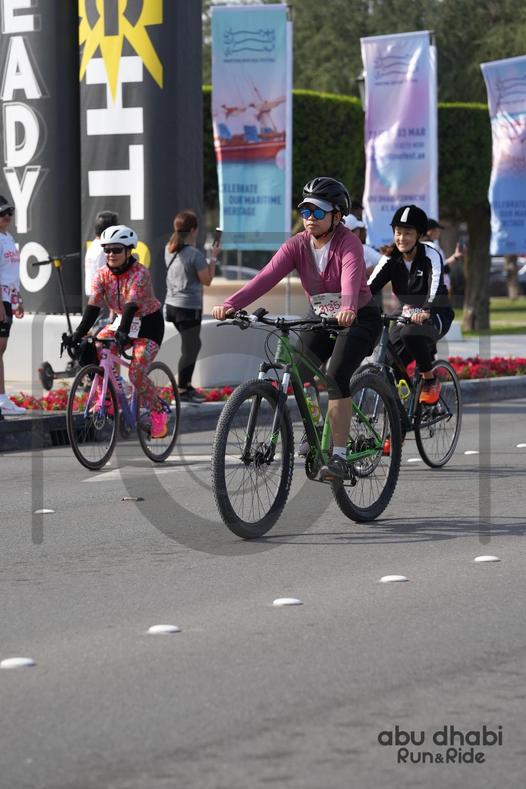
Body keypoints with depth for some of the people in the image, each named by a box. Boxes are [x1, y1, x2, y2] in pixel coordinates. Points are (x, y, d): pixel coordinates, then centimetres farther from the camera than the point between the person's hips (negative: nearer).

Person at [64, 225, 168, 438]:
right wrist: (77, 334, -32)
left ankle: (158, 412, 2)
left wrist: (123, 332, -50)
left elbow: (131, 305, -35)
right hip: (121, 321, 6)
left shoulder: (139, 273, -23)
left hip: (148, 324, -6)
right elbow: (93, 306, -18)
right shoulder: (102, 275, -8)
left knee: (136, 374, -21)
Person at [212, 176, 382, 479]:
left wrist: (347, 309, -64)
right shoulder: (298, 245, -10)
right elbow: (267, 277, -24)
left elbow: (351, 278, -42)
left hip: (360, 319, -5)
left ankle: (340, 455, -22)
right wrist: (231, 304, -40)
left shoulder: (348, 243, -22)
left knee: (336, 377, -25)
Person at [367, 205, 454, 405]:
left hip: (435, 315, -5)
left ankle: (430, 381, -16)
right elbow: (370, 286, -14)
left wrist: (425, 312, -52)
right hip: (406, 314, 5)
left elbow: (435, 287, -32)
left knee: (411, 333, -37)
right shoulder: (391, 259, -3)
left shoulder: (431, 256, -16)